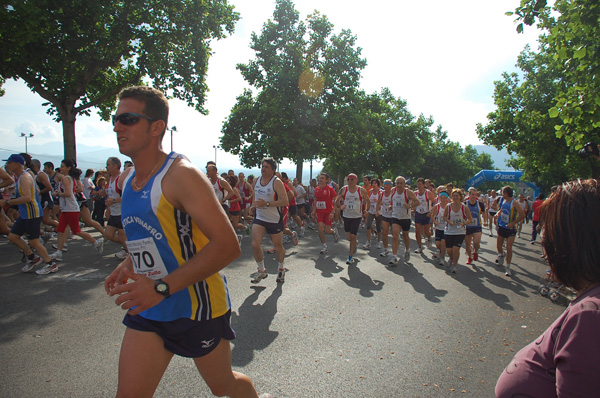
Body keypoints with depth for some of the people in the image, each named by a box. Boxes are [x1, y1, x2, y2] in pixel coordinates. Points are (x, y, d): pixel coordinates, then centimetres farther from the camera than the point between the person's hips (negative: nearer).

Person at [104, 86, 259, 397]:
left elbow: (227, 245, -27)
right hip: (147, 309, 6)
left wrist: (162, 288, -29)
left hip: (196, 307, -6)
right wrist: (129, 264, 6)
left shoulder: (180, 175, -20)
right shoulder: (127, 179, 7)